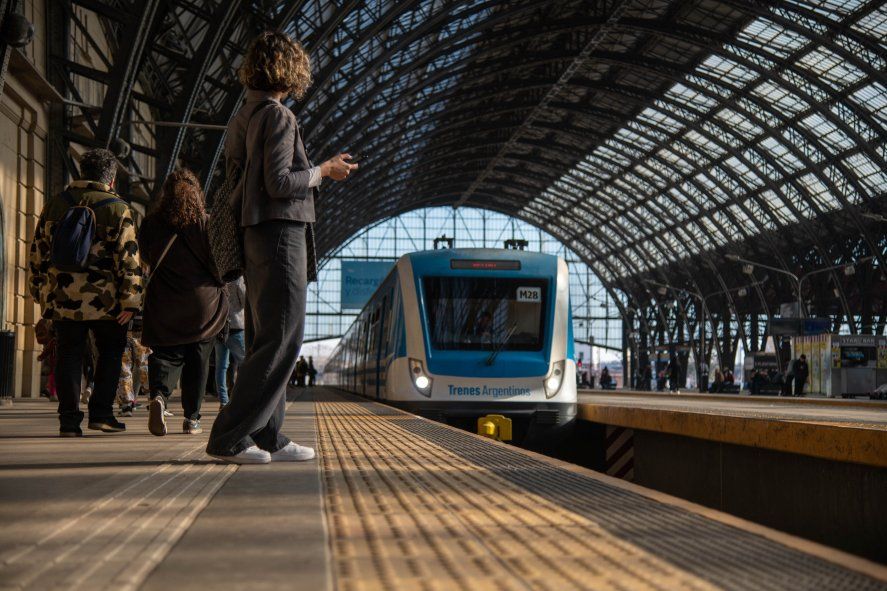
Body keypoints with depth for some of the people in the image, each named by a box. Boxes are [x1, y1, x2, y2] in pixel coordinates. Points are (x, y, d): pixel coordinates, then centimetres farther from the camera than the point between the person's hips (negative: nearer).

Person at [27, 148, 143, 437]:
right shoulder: (117, 209, -5)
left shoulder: (55, 204, 7)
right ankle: (101, 413, 8)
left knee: (68, 355, 8)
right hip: (103, 297, -3)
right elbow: (129, 259, -9)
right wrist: (130, 301, -6)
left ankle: (69, 419, 5)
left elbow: (38, 251, 12)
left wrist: (38, 289, 22)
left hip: (61, 296, 3)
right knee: (110, 352, 13)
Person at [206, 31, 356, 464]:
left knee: (265, 339, 11)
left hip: (255, 238, 10)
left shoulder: (242, 118, 17)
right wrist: (322, 171, -3)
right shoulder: (278, 117, -11)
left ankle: (267, 437, 13)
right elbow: (279, 182, -19)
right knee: (281, 338, -8)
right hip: (280, 233, -10)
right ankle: (229, 438, -9)